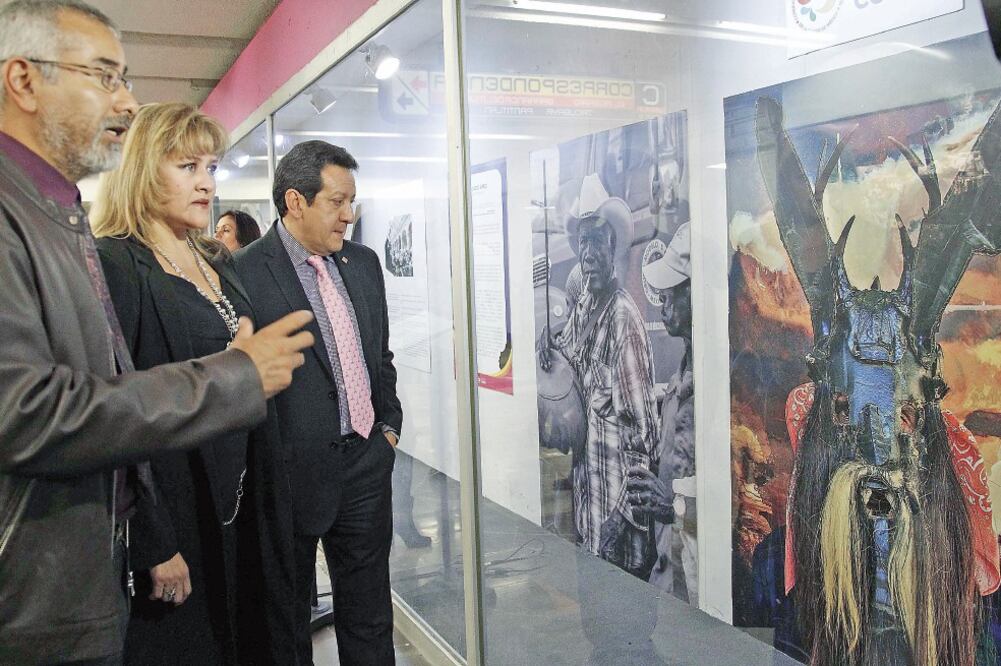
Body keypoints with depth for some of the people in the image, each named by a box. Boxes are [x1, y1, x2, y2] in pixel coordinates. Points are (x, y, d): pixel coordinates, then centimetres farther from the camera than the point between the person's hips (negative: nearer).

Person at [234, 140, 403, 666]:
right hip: (297, 471, -5)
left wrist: (389, 424, 11)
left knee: (370, 621, 17)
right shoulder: (244, 273, -14)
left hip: (368, 463, 6)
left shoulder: (363, 262, 9)